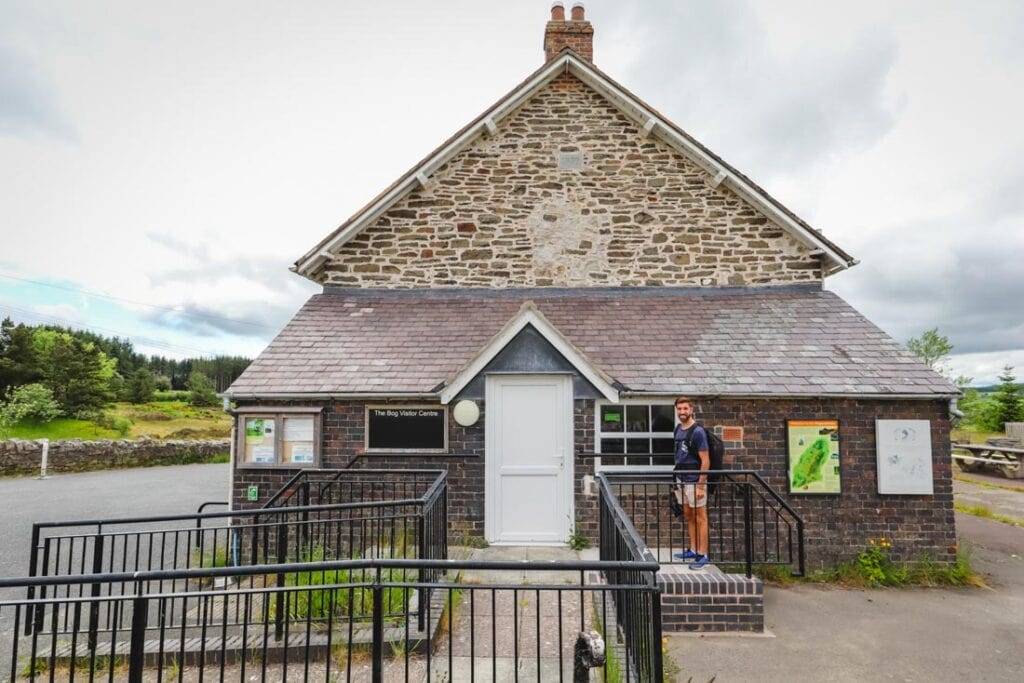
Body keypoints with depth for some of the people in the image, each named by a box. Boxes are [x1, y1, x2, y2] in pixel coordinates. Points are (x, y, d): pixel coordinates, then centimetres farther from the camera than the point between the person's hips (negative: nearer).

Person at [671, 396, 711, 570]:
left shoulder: (697, 431, -14)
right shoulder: (678, 429, 8)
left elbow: (705, 460, -15)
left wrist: (701, 485, -18)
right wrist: (677, 476, 14)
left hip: (695, 480, -8)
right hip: (681, 479, 8)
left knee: (700, 517, 2)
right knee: (688, 515, 14)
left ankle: (703, 555, 10)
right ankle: (693, 550, 25)